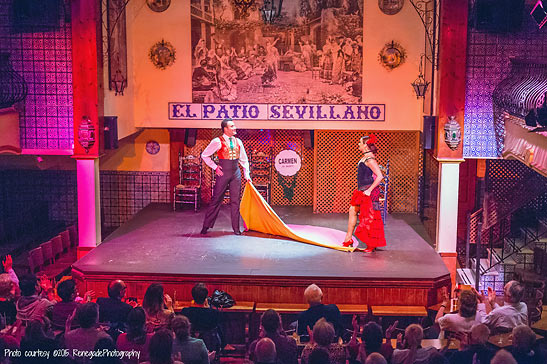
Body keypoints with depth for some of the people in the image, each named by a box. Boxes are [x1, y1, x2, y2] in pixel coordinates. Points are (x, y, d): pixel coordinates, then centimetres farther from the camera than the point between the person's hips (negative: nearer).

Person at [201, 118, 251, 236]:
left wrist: (247, 174, 12)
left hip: (236, 173, 4)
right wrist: (215, 167, -4)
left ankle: (236, 228, 10)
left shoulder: (238, 142, 9)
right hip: (223, 173, -4)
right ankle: (206, 226, 10)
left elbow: (244, 159, 18)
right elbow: (204, 155, -1)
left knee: (235, 201, 4)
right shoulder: (218, 141, -6)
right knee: (216, 200, 0)